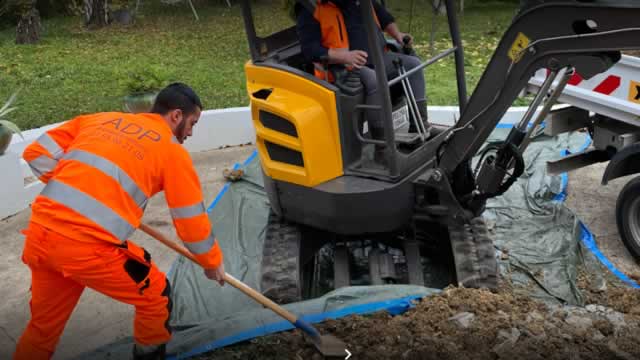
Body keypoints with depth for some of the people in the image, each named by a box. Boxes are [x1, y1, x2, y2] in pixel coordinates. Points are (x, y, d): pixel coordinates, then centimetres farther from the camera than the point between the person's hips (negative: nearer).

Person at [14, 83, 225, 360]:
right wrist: (212, 262, 23)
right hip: (87, 247, -6)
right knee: (156, 297, 18)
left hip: (39, 235, 6)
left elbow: (37, 154, 14)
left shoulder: (100, 119, 17)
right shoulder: (173, 150, 4)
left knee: (44, 322, 26)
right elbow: (191, 221, 8)